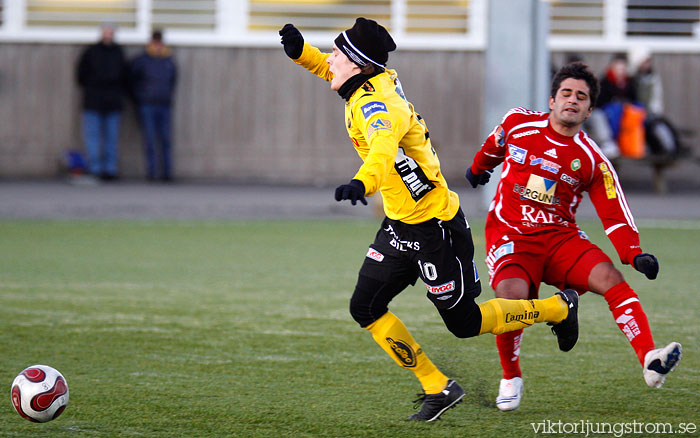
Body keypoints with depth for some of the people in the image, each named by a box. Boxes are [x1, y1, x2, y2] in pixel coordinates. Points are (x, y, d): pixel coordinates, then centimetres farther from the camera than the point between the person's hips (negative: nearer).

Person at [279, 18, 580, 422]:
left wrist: (363, 182, -68)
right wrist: (302, 53, 4)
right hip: (399, 226, 9)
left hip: (436, 229, -9)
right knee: (366, 308, 1)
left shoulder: (377, 103, -27)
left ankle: (559, 308, 25)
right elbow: (334, 72, 23)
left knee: (464, 322, 5)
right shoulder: (379, 81, 1)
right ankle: (438, 388, 10)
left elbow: (384, 145, -49)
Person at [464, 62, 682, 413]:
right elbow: (494, 146, 23)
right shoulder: (518, 123, -1)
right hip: (509, 235, -1)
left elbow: (615, 216, -3)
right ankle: (510, 379, -4)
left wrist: (635, 255, -19)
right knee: (512, 295, -29)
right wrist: (478, 169, 42)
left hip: (561, 238, 1)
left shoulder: (592, 160, -2)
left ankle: (650, 360, -33)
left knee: (610, 278, -24)